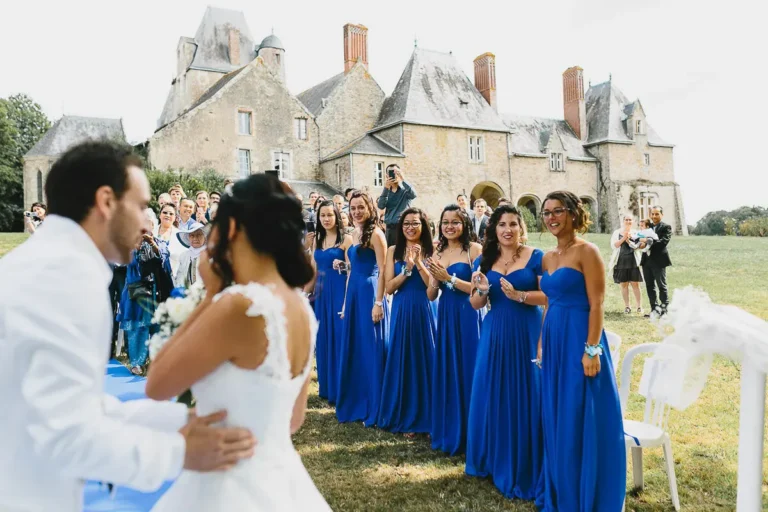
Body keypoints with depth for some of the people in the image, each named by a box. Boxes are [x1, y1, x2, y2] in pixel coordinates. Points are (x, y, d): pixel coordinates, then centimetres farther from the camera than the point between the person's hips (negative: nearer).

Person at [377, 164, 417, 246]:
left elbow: (413, 195, -20)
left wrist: (403, 179, -23)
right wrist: (386, 188, -12)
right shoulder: (387, 192, 13)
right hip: (389, 227, 4)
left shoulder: (405, 190, 3)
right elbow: (381, 206, -3)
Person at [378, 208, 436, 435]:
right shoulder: (393, 251, 4)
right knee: (402, 362, 6)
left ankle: (424, 418, 16)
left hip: (424, 311, -1)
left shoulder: (430, 251, 0)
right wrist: (407, 268, -14)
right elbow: (389, 287, -2)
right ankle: (405, 418, 19)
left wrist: (419, 263, -18)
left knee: (425, 361, 3)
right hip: (401, 312, 1)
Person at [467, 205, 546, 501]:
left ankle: (525, 466, 15)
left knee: (526, 397, 0)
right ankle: (495, 460, 27)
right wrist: (482, 290, -13)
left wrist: (518, 295, -21)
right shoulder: (484, 261, 7)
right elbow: (476, 305, 8)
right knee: (492, 396, 10)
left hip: (528, 334, -4)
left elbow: (549, 296, -8)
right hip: (495, 335, 4)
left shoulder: (535, 257, -3)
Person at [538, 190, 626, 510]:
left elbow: (596, 305, -14)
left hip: (580, 339, -8)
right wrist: (541, 345, 15)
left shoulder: (586, 251, -10)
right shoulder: (547, 258, 12)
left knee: (582, 419, 1)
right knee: (557, 419, 15)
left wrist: (591, 349, -19)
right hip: (554, 342, 8)